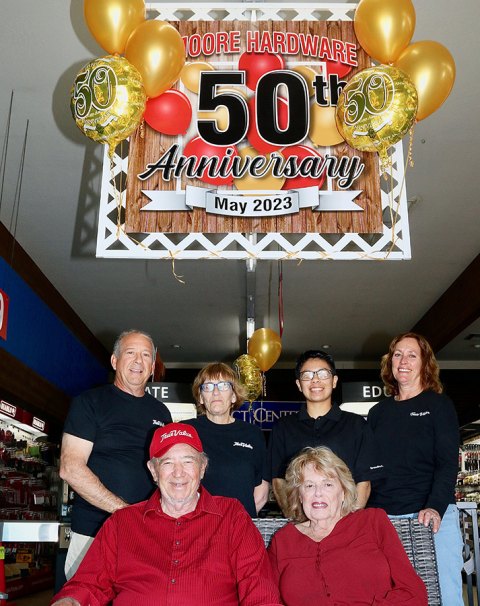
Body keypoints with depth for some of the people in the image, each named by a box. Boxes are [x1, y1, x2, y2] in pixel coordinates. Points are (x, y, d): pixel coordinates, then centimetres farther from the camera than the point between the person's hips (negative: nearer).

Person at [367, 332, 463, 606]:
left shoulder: (439, 404, 4)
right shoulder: (378, 412, 15)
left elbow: (448, 463, -5)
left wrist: (436, 507, -20)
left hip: (431, 517, -3)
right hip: (383, 519, 3)